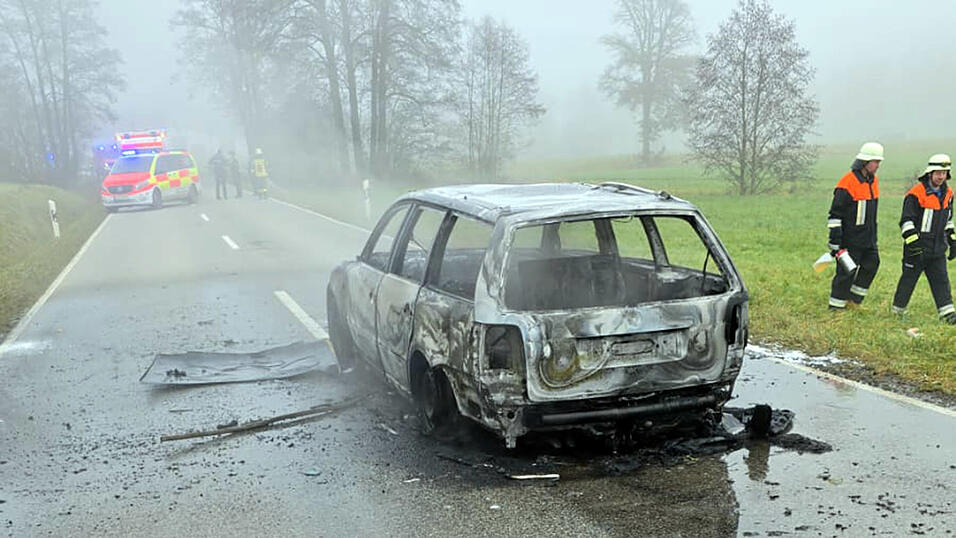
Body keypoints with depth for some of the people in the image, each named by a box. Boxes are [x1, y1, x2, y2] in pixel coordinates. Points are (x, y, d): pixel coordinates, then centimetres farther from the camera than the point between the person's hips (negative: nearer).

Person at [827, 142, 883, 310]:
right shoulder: (847, 183, -16)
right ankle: (836, 304, 10)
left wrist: (873, 233, 25)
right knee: (847, 271, -2)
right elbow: (835, 214, -16)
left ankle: (854, 298, 23)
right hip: (850, 239, -8)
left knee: (871, 265, 9)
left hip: (868, 238, 8)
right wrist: (835, 240, -18)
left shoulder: (874, 180, 10)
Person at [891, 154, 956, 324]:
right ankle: (898, 310, 17)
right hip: (917, 248, -6)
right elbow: (906, 221, -14)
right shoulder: (916, 194, -12)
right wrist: (913, 244, -20)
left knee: (941, 280, 1)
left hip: (937, 249, 6)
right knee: (909, 279, 4)